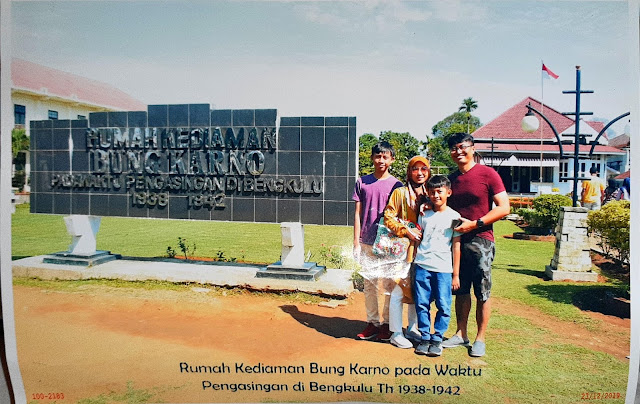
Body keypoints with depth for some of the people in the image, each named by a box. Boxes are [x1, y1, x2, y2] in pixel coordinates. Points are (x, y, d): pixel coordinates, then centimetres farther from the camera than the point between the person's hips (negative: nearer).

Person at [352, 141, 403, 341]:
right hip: (367, 242, 2)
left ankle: (386, 323, 19)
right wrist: (356, 242, 1)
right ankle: (372, 322, 21)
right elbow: (358, 214, 5)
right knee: (369, 284, 8)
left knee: (389, 285, 5)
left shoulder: (396, 185, 1)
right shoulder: (362, 182, 5)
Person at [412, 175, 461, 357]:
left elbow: (456, 246, 1)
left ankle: (437, 339, 15)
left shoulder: (454, 217, 1)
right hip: (422, 266, 2)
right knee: (422, 304, 5)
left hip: (443, 269, -2)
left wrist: (456, 274, 1)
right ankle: (424, 337, 17)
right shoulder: (424, 215, 9)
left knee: (444, 307, 2)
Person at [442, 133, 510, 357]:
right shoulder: (452, 179, 13)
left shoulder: (488, 174, -5)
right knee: (461, 290, 11)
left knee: (482, 292, 2)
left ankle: (480, 339, 13)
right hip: (457, 240, 5)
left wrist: (475, 224, -17)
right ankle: (461, 334, 22)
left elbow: (504, 208, -9)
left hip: (480, 240, -5)